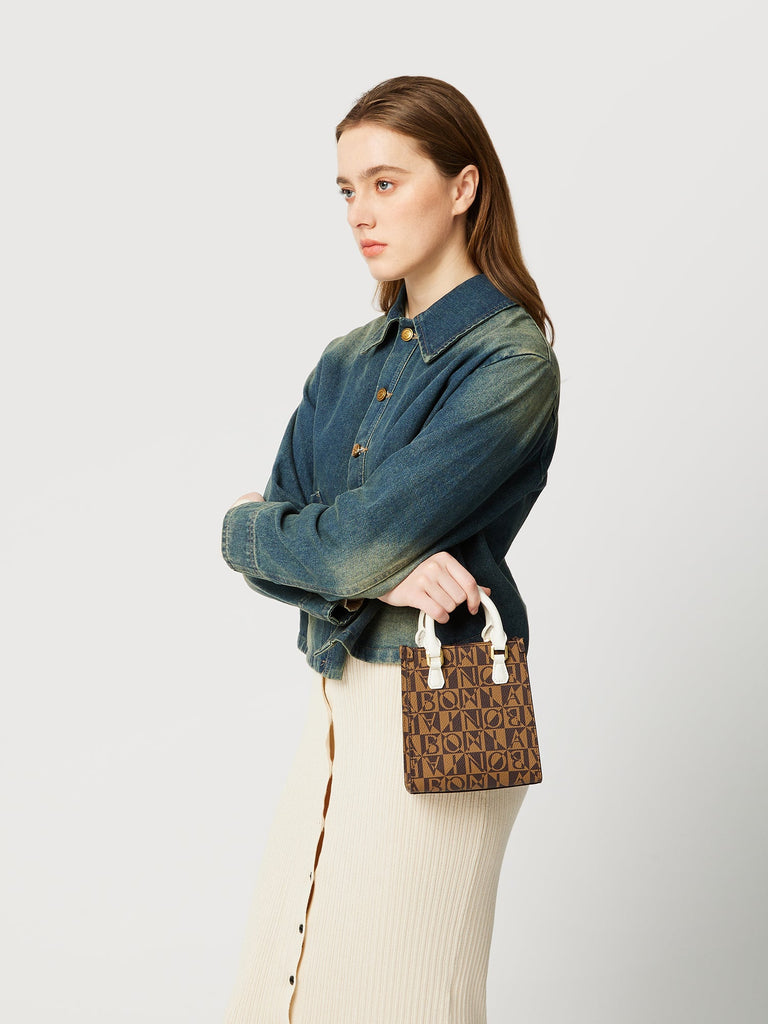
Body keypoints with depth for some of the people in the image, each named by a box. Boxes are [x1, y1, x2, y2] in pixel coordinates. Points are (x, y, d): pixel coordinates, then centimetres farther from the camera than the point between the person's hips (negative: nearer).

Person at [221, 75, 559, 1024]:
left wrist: (247, 528, -1)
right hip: (339, 697, 7)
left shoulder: (509, 362, -14)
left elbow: (356, 543, -20)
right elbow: (272, 540, 3)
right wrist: (374, 576, -16)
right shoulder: (349, 361, 10)